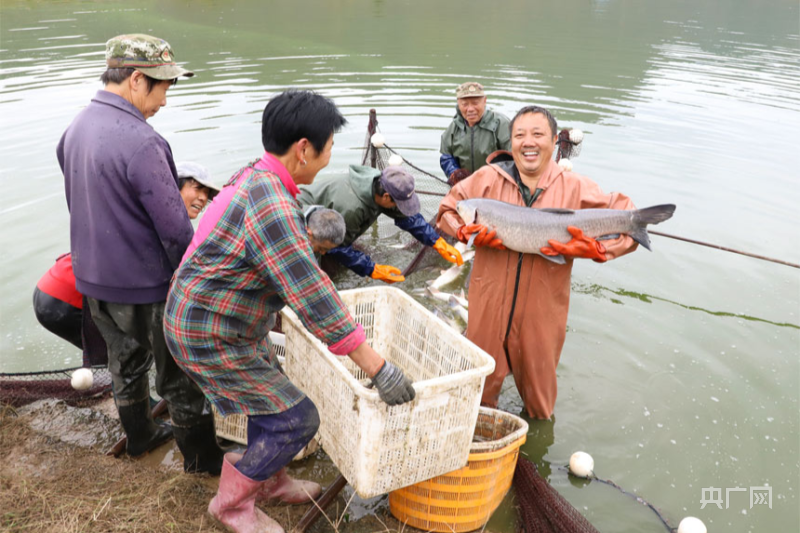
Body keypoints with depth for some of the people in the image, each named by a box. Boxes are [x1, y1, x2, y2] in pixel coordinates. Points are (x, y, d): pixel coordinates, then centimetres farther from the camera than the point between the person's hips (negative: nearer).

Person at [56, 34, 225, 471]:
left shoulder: (76, 128, 1)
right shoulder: (141, 142, -26)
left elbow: (78, 202, 11)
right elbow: (175, 229, -24)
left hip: (94, 277, 8)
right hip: (146, 286, -8)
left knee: (125, 361, 25)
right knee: (178, 375, 9)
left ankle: (139, 435, 45)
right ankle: (201, 456, 26)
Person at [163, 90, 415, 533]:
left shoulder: (256, 176, 2)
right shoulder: (271, 205, -30)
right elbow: (311, 297, -31)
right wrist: (378, 368, -25)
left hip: (221, 319, 9)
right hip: (211, 338, -9)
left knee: (271, 394, 22)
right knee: (296, 418, -1)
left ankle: (269, 481, 43)